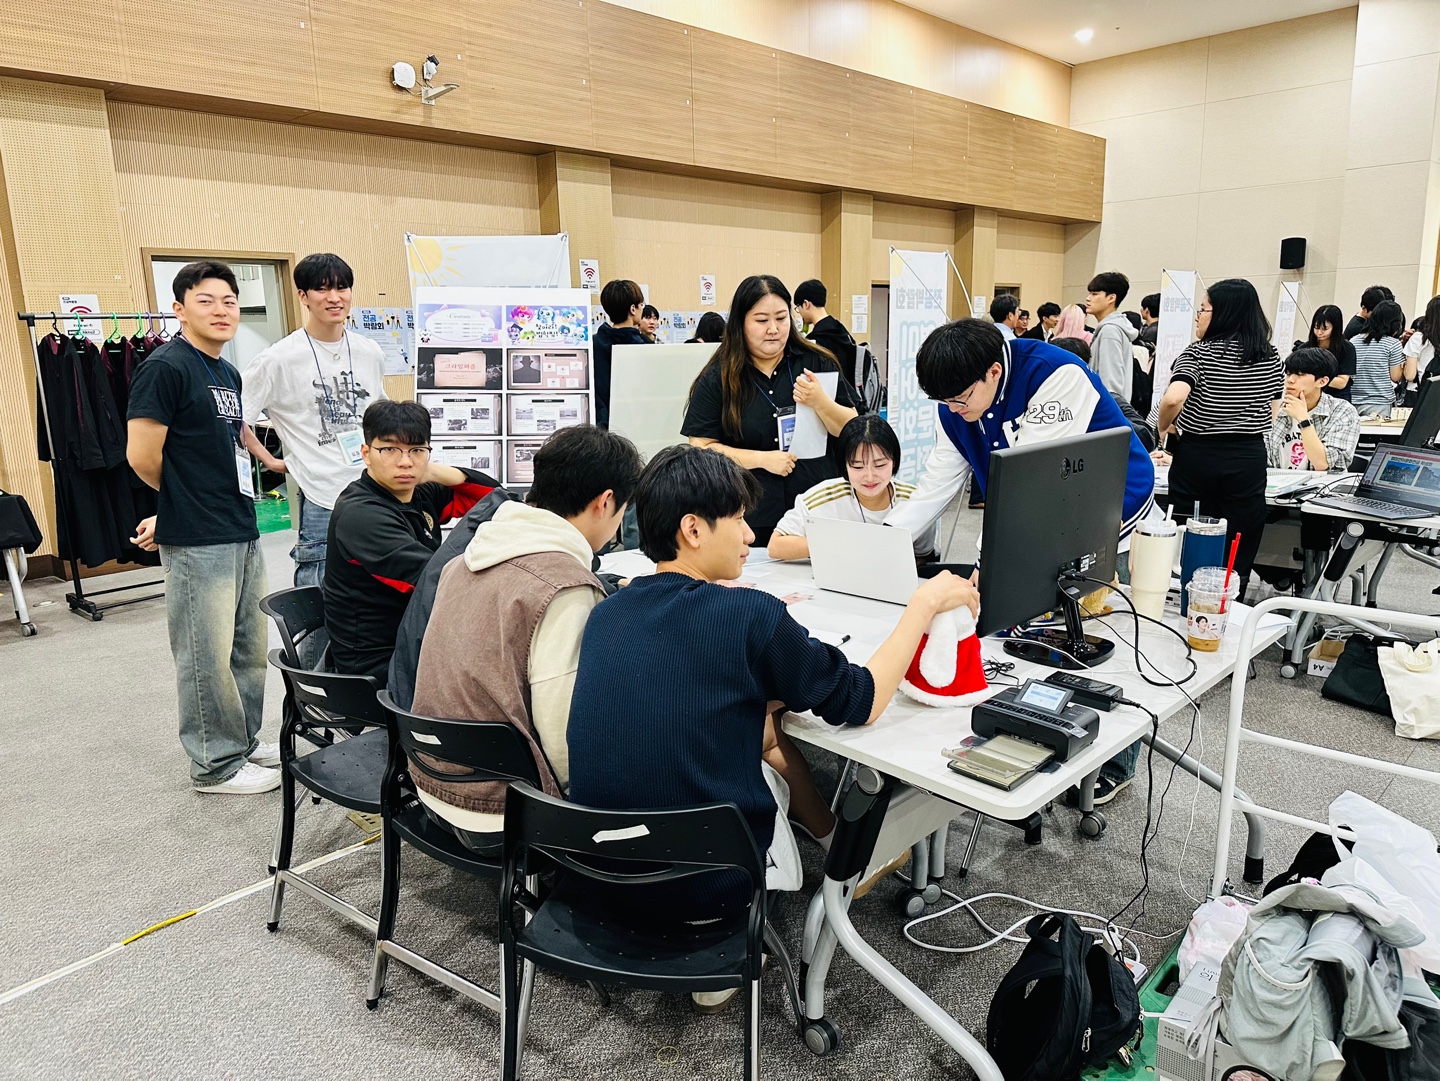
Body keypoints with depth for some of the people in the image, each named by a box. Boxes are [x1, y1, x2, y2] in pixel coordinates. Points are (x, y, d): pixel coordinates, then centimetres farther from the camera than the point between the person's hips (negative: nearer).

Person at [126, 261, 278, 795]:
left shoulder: (229, 374, 15)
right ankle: (216, 765, 15)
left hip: (243, 532, 9)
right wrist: (180, 501, 2)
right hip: (197, 541, -8)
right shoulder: (166, 367, -11)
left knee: (249, 648, 16)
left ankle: (245, 742, 31)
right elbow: (142, 455, -14)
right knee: (208, 656, 2)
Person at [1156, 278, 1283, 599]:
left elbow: (1173, 399, -25)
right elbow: (1272, 411, 14)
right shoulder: (1270, 357, 7)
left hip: (1197, 455, -3)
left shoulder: (1199, 353, -8)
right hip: (1248, 460, 3)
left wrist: (1164, 427, -8)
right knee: (1238, 557, 6)